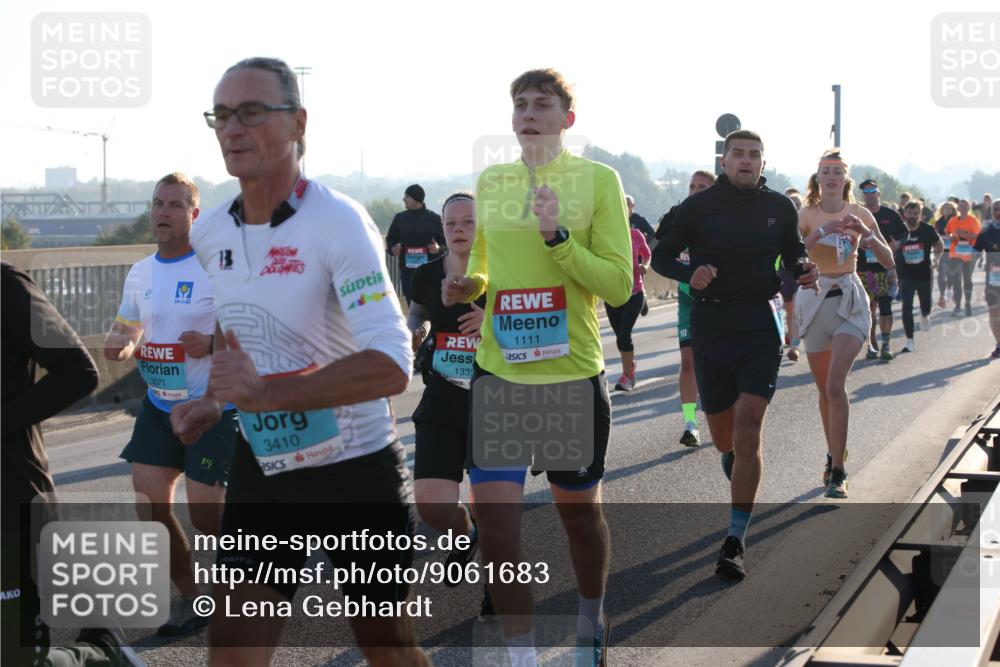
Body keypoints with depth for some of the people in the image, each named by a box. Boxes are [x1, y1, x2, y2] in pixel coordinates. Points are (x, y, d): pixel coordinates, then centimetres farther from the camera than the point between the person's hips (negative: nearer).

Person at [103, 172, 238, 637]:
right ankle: (190, 598, 21)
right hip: (159, 405, 7)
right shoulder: (140, 273, 7)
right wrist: (119, 344, -6)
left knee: (205, 512, -8)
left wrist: (212, 343, -28)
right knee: (150, 504, 4)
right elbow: (125, 327, 17)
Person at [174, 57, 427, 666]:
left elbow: (392, 367, -30)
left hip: (356, 471, -5)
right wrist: (214, 402, 7)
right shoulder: (209, 234, 1)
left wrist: (267, 393, -32)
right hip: (262, 468, 5)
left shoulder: (338, 222, -20)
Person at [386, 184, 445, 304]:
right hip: (407, 271, 2)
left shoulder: (434, 218, 2)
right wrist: (393, 248, -5)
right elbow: (390, 239, 17)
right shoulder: (399, 218, 9)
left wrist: (439, 248, -18)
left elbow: (445, 242, 4)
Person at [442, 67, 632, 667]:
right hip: (498, 370, 3)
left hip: (573, 374, -2)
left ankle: (592, 618, 41)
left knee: (580, 510, 14)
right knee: (495, 513, -7)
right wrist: (469, 286, 0)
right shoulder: (490, 183, 8)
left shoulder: (598, 179, -3)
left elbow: (619, 285, -8)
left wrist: (558, 236, -19)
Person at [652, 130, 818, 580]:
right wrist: (688, 273, -16)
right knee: (723, 435, 11)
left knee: (747, 432, -13)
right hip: (710, 326, 1)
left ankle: (735, 543, -10)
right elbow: (661, 256, 5)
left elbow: (792, 252, 20)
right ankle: (737, 474, 49)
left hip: (761, 327, -1)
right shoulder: (699, 206, -1)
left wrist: (803, 270, -3)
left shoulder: (778, 207, 4)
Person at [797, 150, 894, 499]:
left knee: (835, 385, -17)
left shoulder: (859, 213, 2)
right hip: (815, 300, 2)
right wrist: (821, 232, -26)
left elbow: (888, 261, 0)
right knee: (825, 389, 10)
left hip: (850, 301, -1)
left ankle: (837, 471, -16)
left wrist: (866, 233, -15)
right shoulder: (807, 215, 0)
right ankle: (834, 455, 29)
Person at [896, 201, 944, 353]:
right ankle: (910, 341, -2)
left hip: (924, 274, 1)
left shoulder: (927, 230, -7)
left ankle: (924, 315, 51)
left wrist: (936, 259, -3)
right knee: (907, 306, -9)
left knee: (926, 305, 11)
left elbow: (939, 246, 9)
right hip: (906, 276, 0)